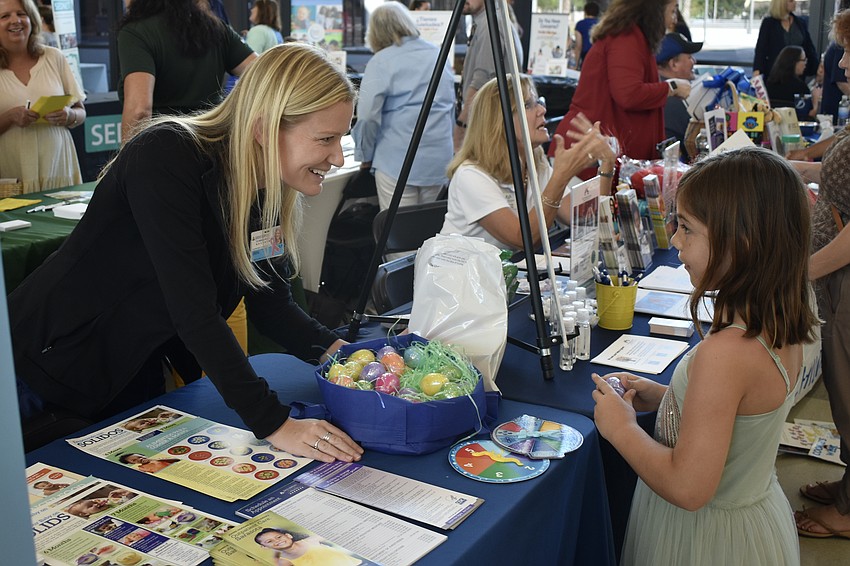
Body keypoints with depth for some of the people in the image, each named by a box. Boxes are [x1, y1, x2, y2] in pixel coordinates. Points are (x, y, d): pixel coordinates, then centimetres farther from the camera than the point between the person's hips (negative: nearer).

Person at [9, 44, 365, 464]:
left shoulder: (269, 186, -7)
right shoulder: (166, 159, -30)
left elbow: (268, 300, -3)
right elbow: (193, 310, -36)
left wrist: (337, 350, -19)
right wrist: (272, 424, -38)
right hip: (43, 366, -6)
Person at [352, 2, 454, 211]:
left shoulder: (382, 61, -5)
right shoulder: (439, 54, 13)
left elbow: (368, 115, -12)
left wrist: (365, 155, 2)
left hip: (398, 161, -5)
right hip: (440, 159, 6)